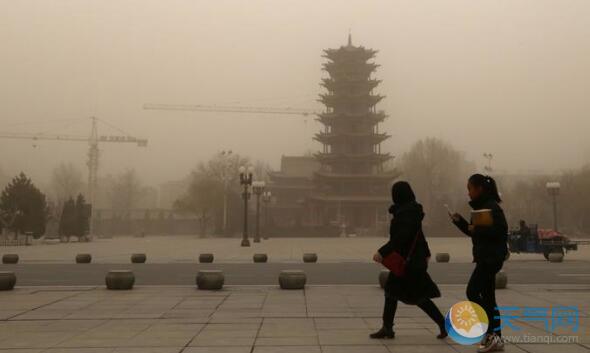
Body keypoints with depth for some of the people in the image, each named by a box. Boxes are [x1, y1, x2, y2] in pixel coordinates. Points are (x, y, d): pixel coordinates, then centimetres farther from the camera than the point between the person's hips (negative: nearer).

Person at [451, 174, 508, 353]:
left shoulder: (492, 207, -13)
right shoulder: (480, 206, 15)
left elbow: (501, 230, -22)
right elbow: (473, 231, 20)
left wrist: (477, 229, -20)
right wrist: (459, 221, 6)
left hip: (492, 256, -10)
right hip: (485, 257, 10)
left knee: (472, 292, -12)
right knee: (487, 297, 11)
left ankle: (492, 333, -9)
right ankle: (495, 338, 17)